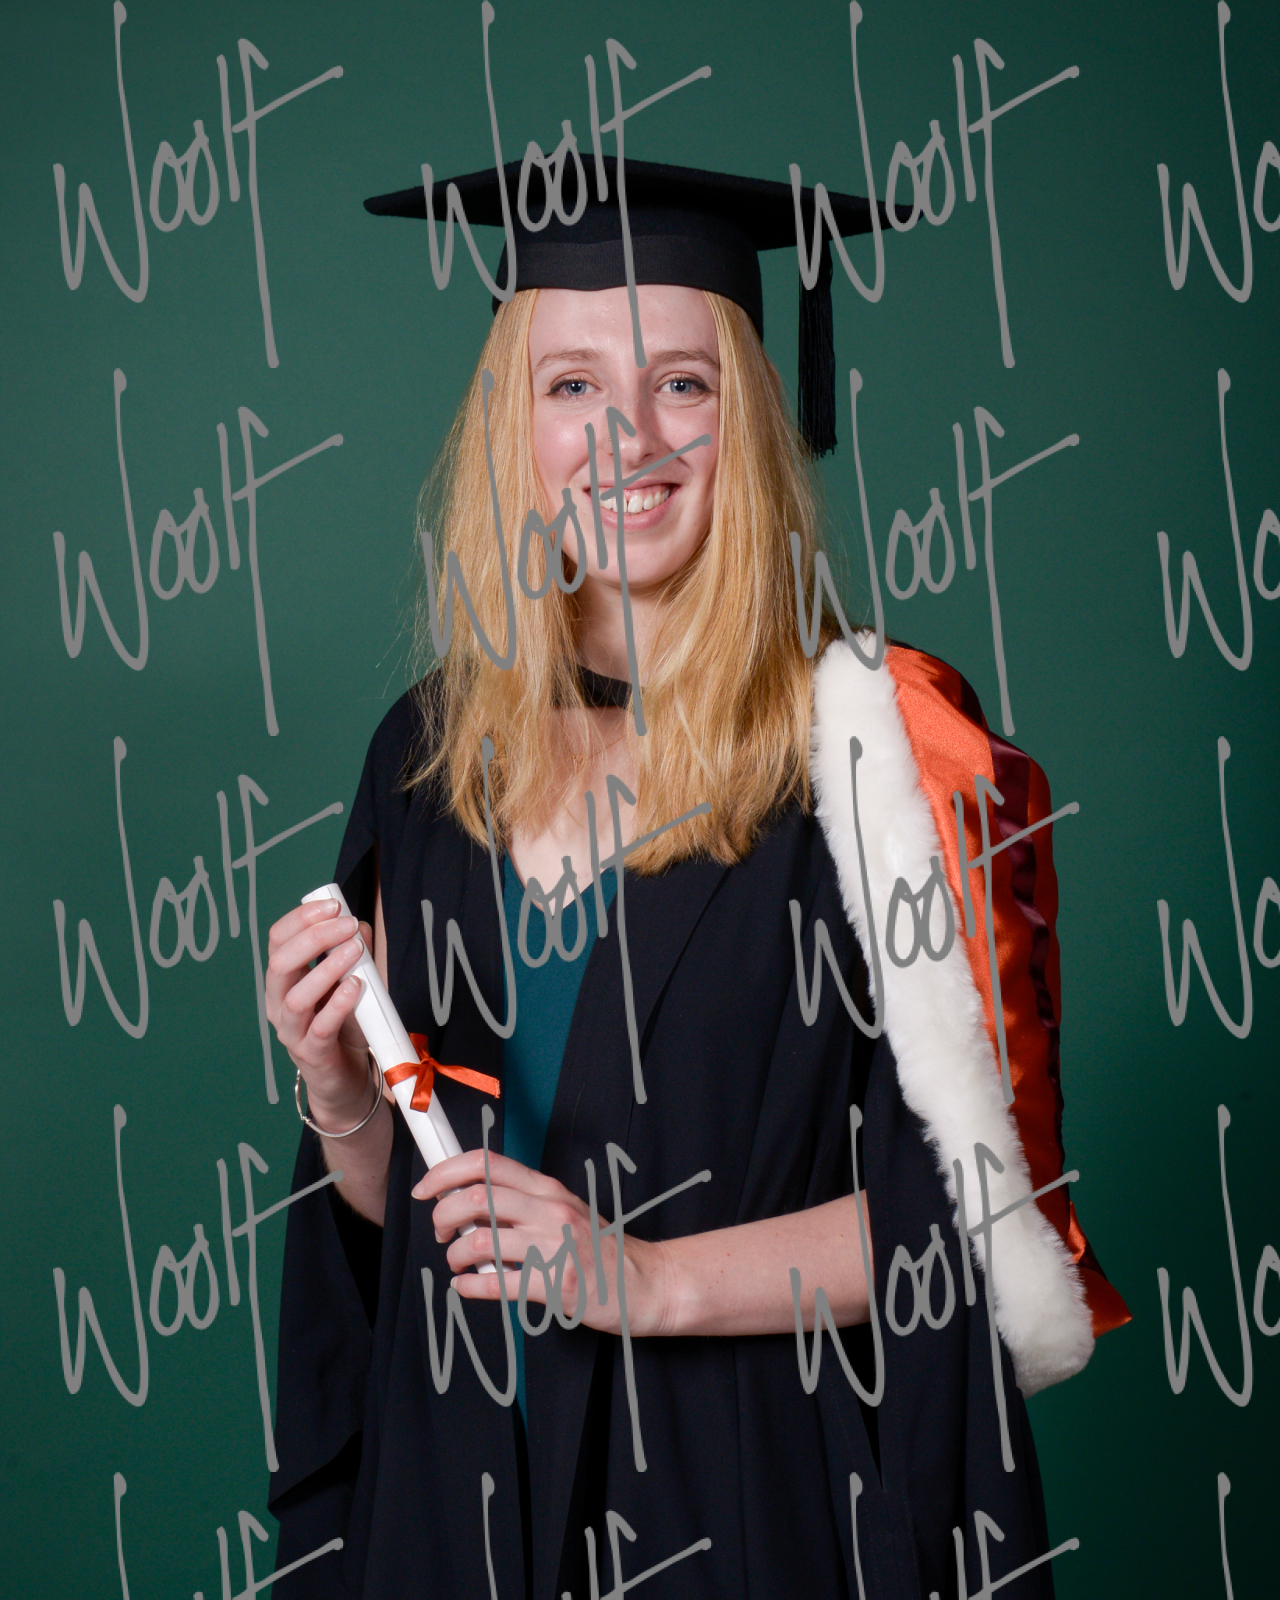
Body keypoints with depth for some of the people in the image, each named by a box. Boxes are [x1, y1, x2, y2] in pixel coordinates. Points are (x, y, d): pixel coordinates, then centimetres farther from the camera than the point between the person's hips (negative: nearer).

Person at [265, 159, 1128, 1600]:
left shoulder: (881, 736, -11)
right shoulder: (430, 754, 3)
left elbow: (995, 1197, -13)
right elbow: (403, 1211, 11)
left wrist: (655, 1280, -19)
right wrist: (342, 1097, -9)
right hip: (462, 1483, 4)